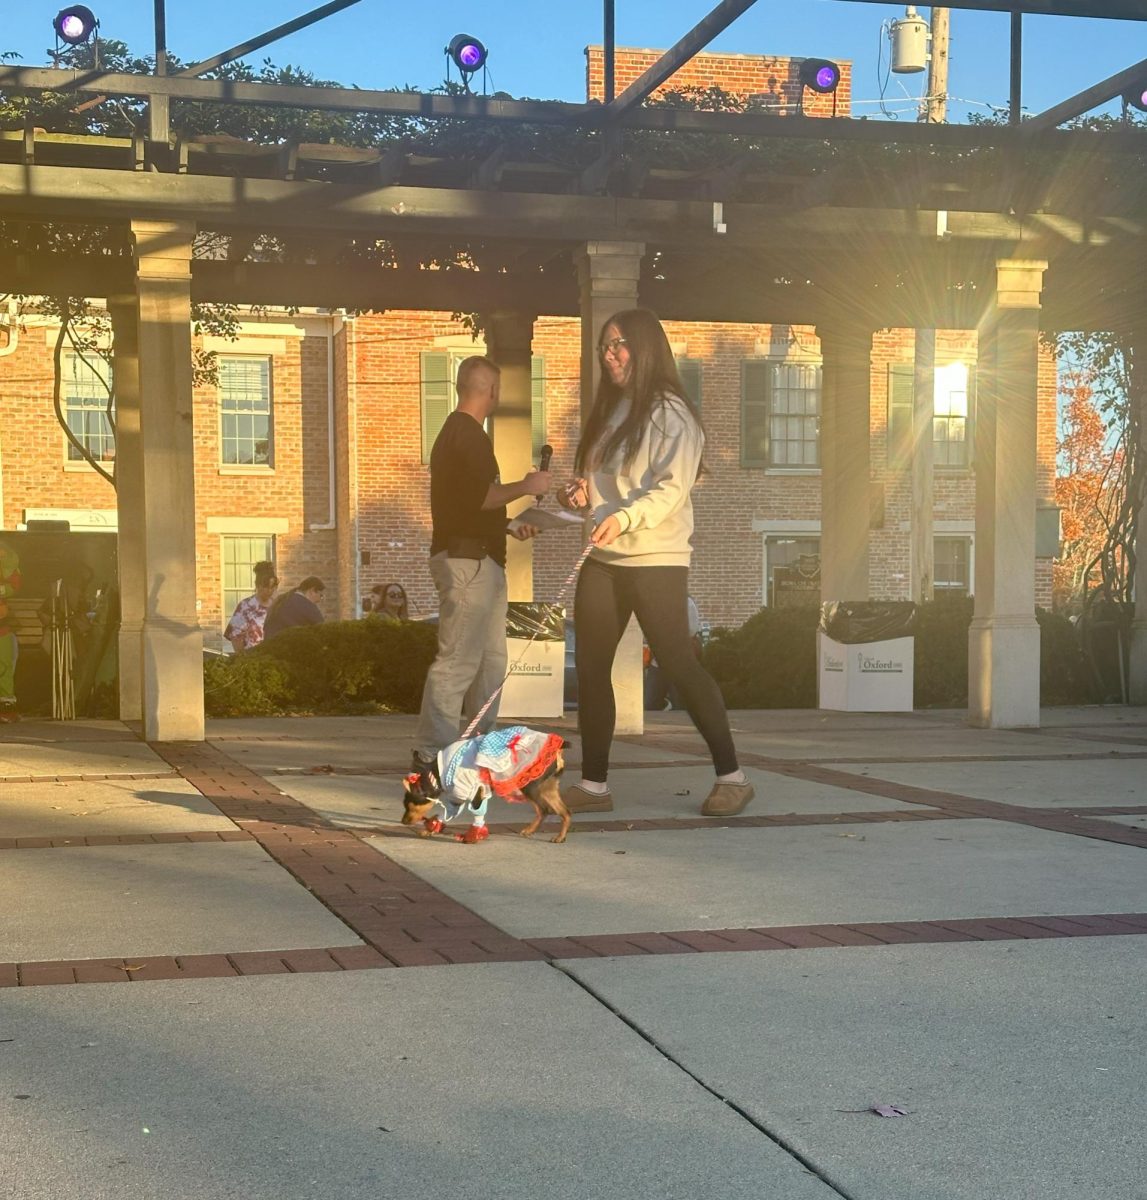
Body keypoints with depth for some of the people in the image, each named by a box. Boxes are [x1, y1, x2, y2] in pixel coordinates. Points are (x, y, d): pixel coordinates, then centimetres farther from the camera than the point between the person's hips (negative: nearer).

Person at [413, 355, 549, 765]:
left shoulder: (456, 432, 20)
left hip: (480, 559, 11)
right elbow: (479, 496, -23)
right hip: (467, 560, -11)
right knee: (458, 659, -11)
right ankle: (432, 753, -10)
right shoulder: (467, 434, -13)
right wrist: (525, 486, -10)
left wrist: (509, 526, 27)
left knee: (491, 658, 13)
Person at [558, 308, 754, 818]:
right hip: (602, 560, 8)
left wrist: (624, 518, -31)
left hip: (655, 560, -8)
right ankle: (593, 783, 9)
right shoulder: (608, 413, 18)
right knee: (590, 667, 3)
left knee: (678, 664, -7)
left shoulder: (670, 413, -6)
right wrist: (579, 493, 5)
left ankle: (731, 776, 3)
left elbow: (672, 487, -17)